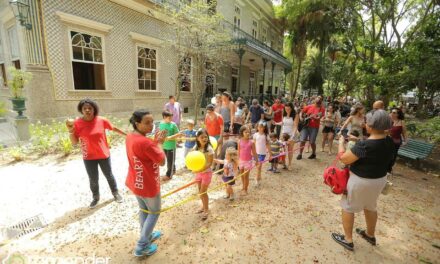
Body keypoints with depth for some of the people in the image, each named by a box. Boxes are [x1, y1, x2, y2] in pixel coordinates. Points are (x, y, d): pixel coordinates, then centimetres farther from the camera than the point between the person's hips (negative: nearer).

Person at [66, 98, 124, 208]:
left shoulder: (102, 120, -11)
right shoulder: (77, 123, -11)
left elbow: (114, 128, 5)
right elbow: (74, 142, -6)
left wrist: (126, 134, 12)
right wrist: (70, 131, -22)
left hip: (103, 155, 0)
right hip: (89, 158, 0)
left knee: (109, 175, 16)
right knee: (93, 179, 14)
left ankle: (115, 193, 37)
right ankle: (95, 197, 39)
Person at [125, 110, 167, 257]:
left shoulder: (130, 137, -1)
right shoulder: (145, 142, -30)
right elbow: (162, 161, -21)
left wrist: (155, 141, 0)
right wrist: (159, 143, -11)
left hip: (135, 182, 9)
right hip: (148, 185, -8)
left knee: (143, 210, 26)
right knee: (154, 212, 15)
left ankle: (147, 235, 47)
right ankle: (141, 247, 25)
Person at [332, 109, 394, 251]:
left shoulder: (364, 145, -31)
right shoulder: (390, 142, -6)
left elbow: (344, 159, -24)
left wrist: (341, 142, -10)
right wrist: (357, 141, 5)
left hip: (361, 181, -8)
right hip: (380, 179, 8)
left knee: (348, 208, 12)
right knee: (370, 207, 28)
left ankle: (348, 240, 26)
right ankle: (370, 235, 49)